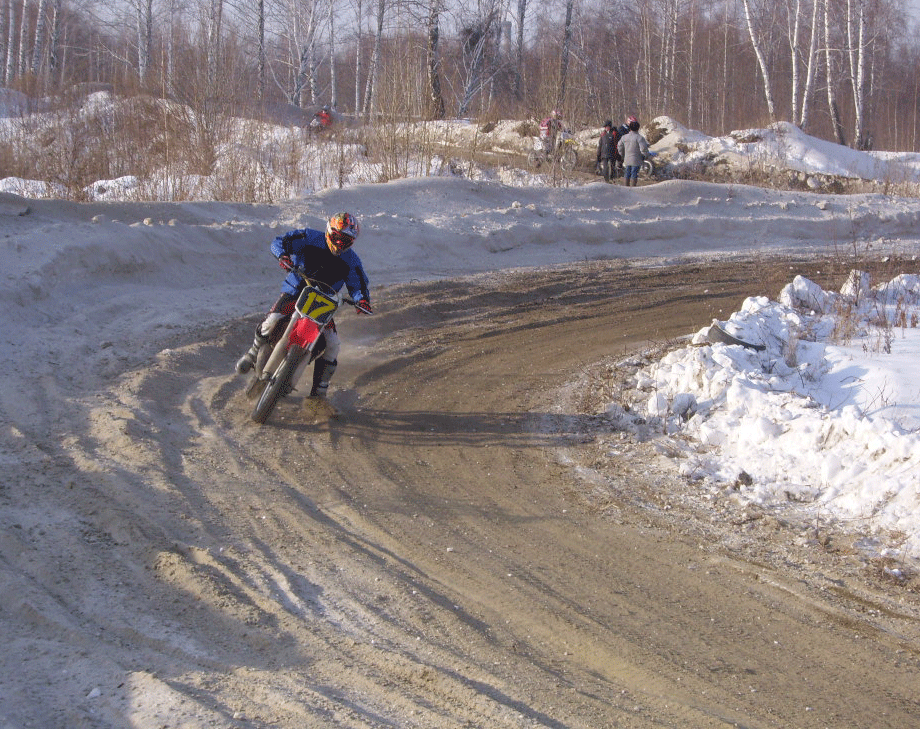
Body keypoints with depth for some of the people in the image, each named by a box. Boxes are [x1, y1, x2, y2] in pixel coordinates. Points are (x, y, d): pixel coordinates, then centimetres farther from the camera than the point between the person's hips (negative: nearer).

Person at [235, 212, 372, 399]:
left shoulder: (351, 261, 1)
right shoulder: (310, 238, -5)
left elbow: (358, 285, 3)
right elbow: (278, 241, -6)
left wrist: (362, 299, -22)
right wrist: (283, 255, -29)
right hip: (294, 292, -2)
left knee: (332, 344, -14)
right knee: (272, 322, -26)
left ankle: (319, 391, 0)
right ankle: (253, 354, 5)